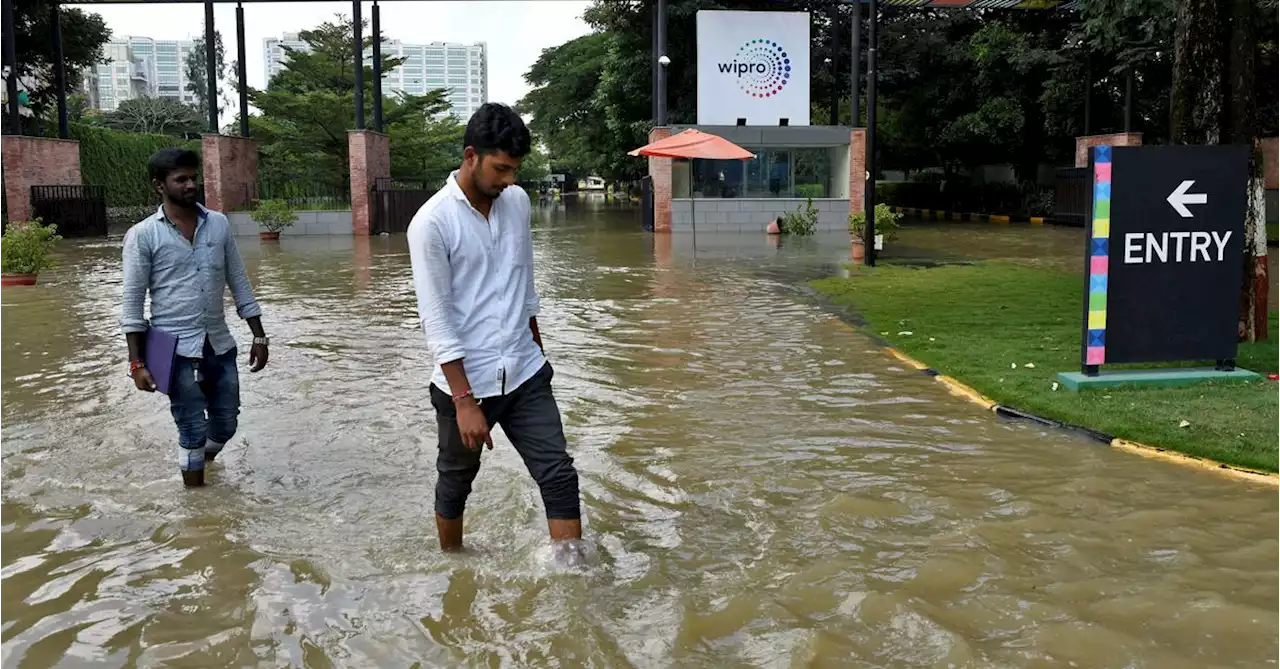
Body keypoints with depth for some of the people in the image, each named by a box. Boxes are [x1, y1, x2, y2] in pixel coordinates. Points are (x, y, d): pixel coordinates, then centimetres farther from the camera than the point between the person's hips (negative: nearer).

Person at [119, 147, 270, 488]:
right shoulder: (142, 235, -6)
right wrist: (137, 363, -10)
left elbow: (239, 284, 9)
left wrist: (259, 337, 6)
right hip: (175, 349, -4)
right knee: (193, 429, 2)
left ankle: (199, 465, 42)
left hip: (220, 344, 4)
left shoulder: (219, 224, 5)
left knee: (226, 424, 13)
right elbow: (132, 302, -6)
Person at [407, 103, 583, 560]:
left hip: (525, 374, 4)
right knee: (455, 484, 15)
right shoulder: (431, 222, -15)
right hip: (464, 380, -4)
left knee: (559, 474, -3)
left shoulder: (518, 202, 3)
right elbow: (436, 320, -17)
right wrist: (464, 401, -20)